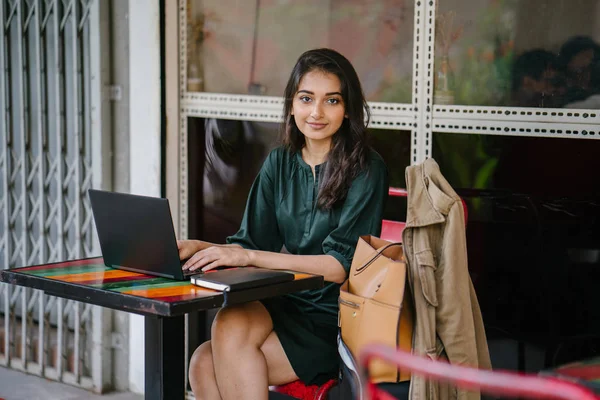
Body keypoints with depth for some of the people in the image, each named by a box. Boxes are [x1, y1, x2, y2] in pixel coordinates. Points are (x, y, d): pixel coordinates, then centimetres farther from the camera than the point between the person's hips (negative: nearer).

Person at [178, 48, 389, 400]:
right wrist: (198, 248, -11)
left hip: (337, 319, -5)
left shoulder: (367, 170, -8)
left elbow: (341, 265, -15)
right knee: (203, 364, -23)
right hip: (285, 304, 5)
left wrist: (248, 256, -21)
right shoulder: (280, 163, 10)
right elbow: (252, 242, 9)